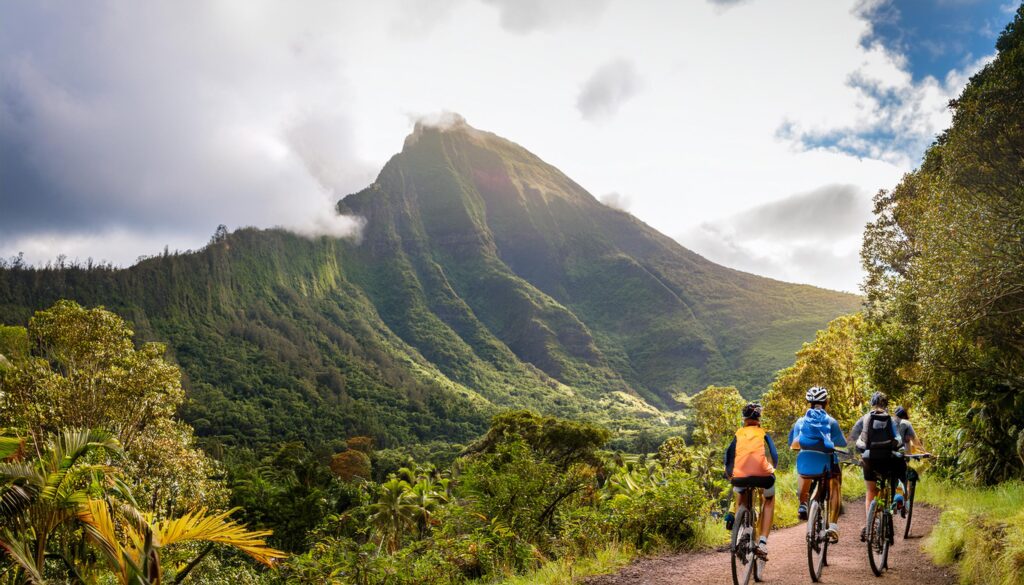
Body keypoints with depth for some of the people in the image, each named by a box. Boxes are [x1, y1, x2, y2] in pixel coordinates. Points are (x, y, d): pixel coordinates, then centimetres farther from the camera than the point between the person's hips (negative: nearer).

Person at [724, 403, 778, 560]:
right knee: (769, 501, 28)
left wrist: (729, 475, 29)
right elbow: (775, 457, 18)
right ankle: (762, 543, 14)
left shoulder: (738, 435, 20)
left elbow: (728, 456, 16)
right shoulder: (763, 434, 19)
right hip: (763, 475, -1)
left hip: (740, 475, 1)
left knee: (740, 499, 34)